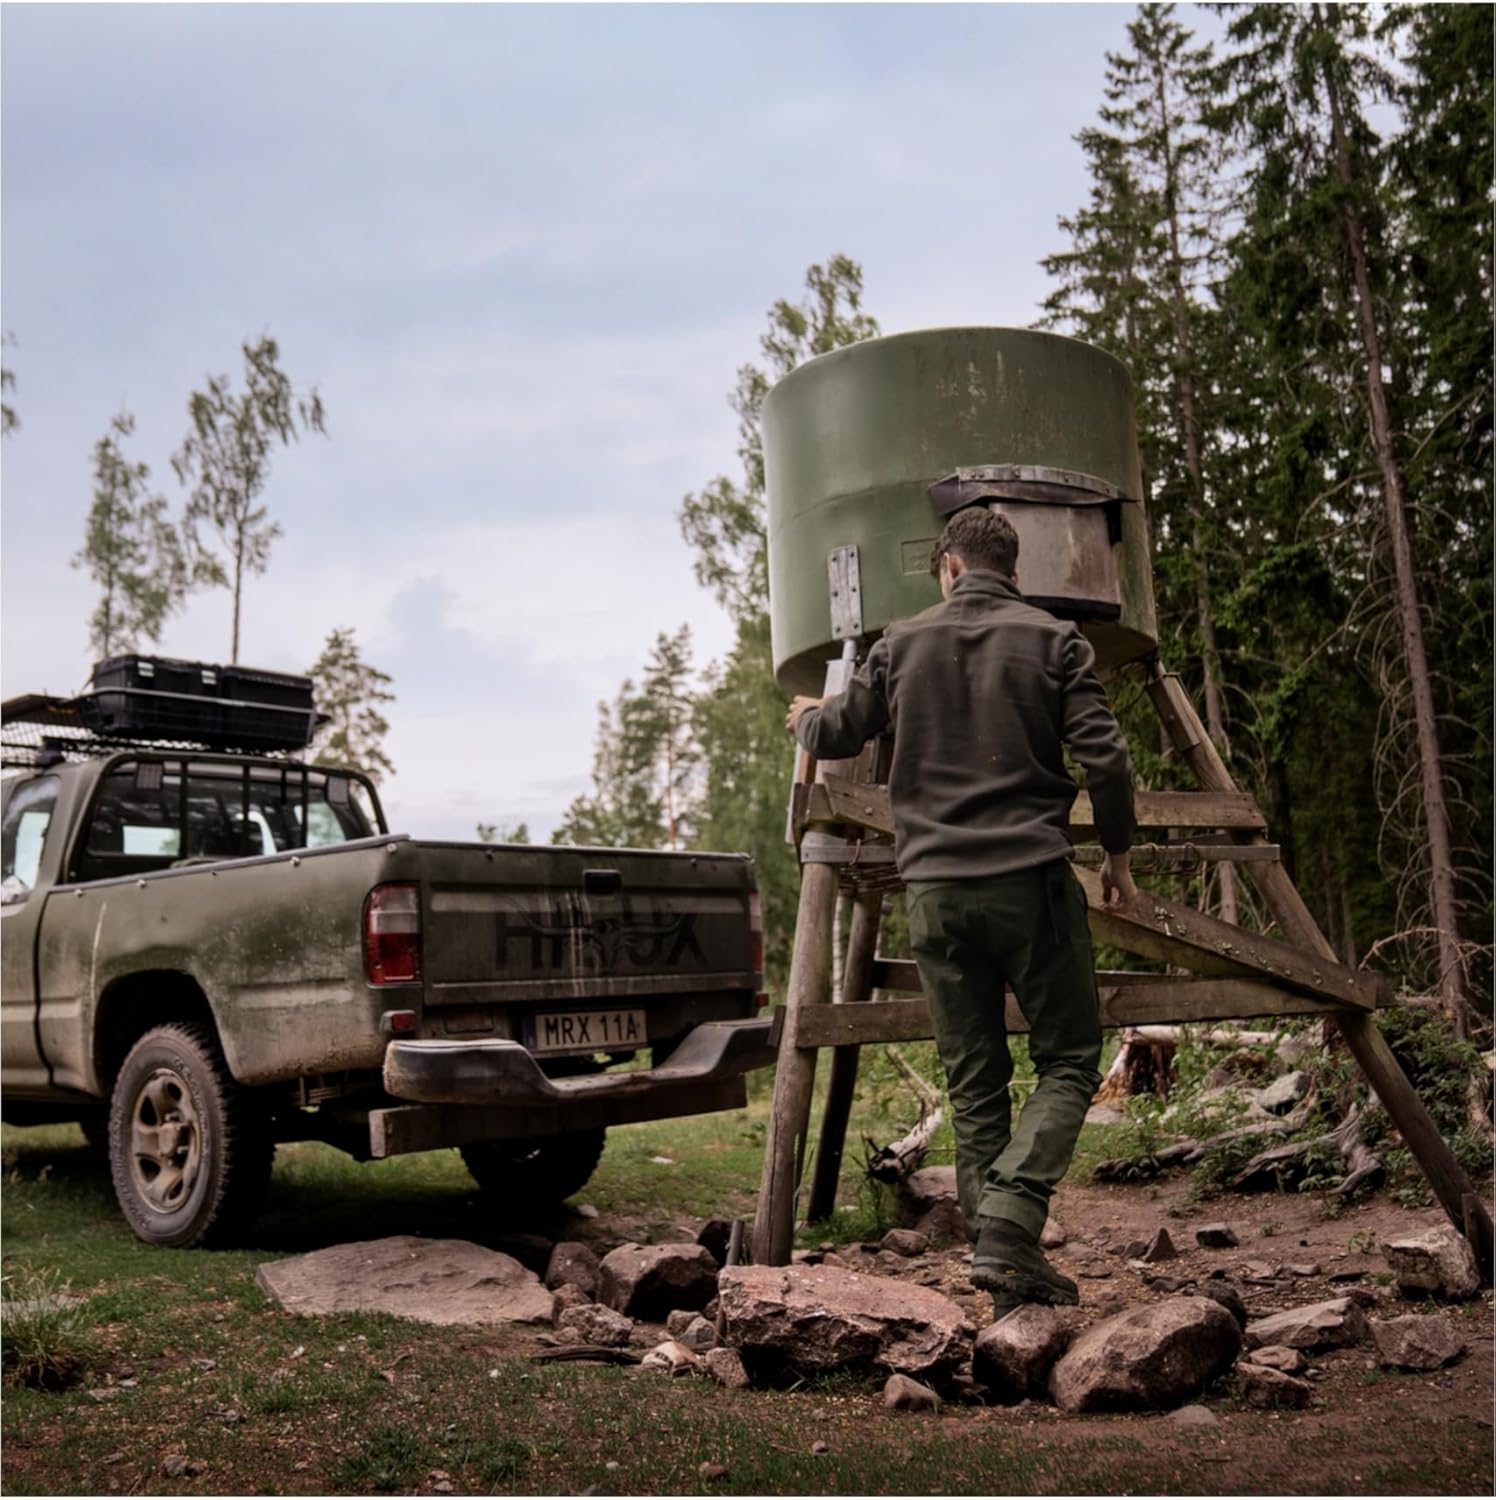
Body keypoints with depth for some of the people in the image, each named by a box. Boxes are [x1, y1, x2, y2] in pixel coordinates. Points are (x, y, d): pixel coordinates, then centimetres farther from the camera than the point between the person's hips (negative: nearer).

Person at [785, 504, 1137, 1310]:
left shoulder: (903, 643, 7)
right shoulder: (1053, 640, 1)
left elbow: (834, 737, 16)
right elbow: (1104, 758, -5)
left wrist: (804, 716, 39)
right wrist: (1117, 855, 9)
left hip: (935, 888, 3)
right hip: (1030, 880, -3)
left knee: (974, 1082, 10)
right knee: (1068, 1063, 7)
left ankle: (1004, 1257, 11)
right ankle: (1008, 1224, -10)